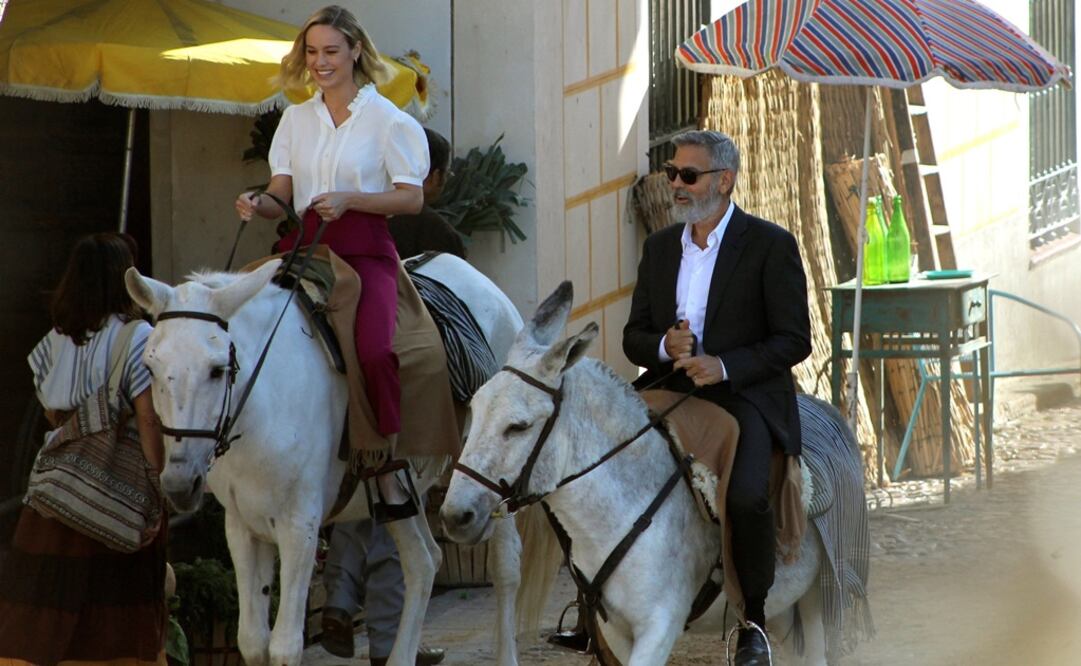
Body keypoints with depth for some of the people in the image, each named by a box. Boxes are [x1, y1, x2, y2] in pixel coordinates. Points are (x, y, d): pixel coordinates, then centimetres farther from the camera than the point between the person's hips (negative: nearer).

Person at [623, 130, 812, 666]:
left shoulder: (771, 245, -1)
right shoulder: (659, 247, 16)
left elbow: (794, 340, -5)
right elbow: (633, 337, 16)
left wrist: (724, 366, -18)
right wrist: (664, 346, -9)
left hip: (745, 395, -5)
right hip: (670, 392, 5)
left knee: (746, 496, -31)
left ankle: (753, 621, -11)